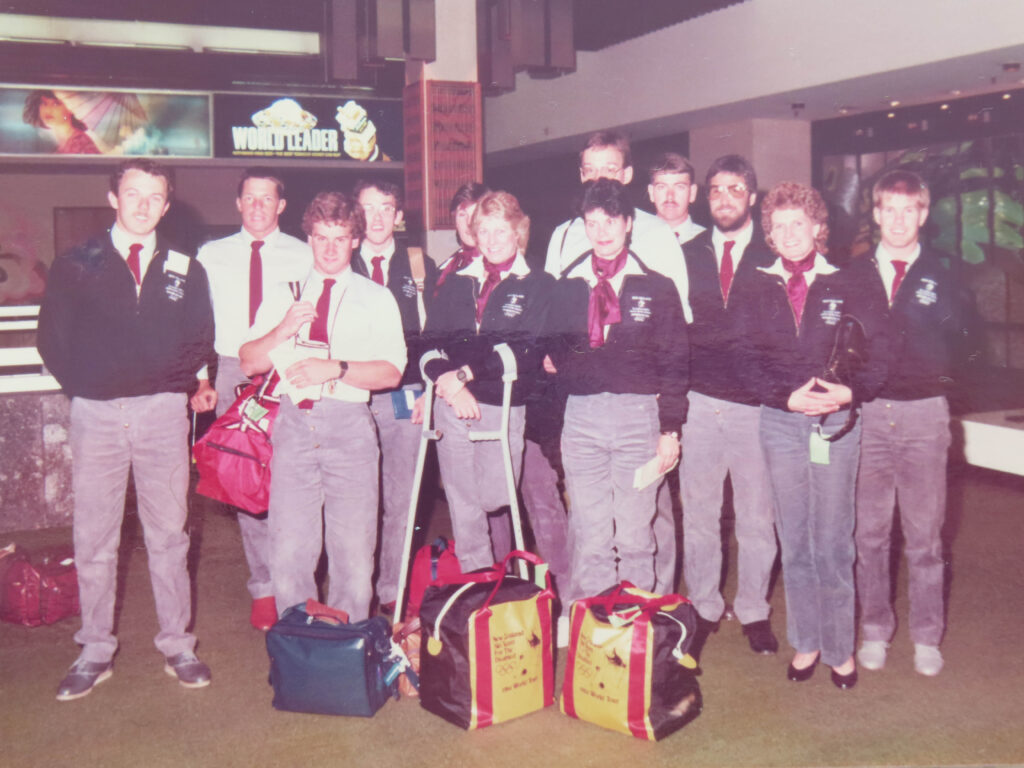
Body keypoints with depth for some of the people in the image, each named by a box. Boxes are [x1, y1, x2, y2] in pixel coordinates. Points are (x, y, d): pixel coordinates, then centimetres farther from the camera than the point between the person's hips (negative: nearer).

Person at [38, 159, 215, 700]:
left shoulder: (185, 271, 10)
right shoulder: (76, 266, 7)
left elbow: (200, 341, 10)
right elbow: (53, 338, 8)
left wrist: (173, 384, 0)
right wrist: (84, 388, 1)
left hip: (163, 413, 1)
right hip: (95, 414, 0)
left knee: (168, 534, 6)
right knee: (93, 539, 4)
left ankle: (177, 645, 14)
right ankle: (95, 652, 14)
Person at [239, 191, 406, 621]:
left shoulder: (376, 299, 11)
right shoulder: (283, 294, 17)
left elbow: (391, 373, -2)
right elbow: (250, 364, 10)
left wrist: (336, 368, -16)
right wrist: (282, 331, -8)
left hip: (349, 424, -1)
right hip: (294, 423, 2)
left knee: (353, 551, -1)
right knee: (289, 551, 0)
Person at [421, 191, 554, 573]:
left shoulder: (539, 285, 1)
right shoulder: (455, 283, 14)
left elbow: (526, 354, -10)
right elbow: (430, 340, 5)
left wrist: (464, 374, -13)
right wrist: (448, 382, -14)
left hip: (503, 408, -3)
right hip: (452, 405, 3)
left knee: (495, 500, -4)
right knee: (463, 505, 6)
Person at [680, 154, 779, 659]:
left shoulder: (774, 258, 3)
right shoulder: (686, 255, 9)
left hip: (756, 404, -1)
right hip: (698, 404, 2)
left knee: (756, 517, 6)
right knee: (698, 516, 8)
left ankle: (753, 611, 22)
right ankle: (704, 609, 23)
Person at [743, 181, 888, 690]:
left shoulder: (850, 283, 2)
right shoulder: (757, 289, 6)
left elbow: (876, 352, 0)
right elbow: (747, 360, 2)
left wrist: (850, 391, -18)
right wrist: (787, 397, -13)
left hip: (836, 419, -2)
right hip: (780, 420, 2)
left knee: (833, 542, 0)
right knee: (794, 540, 9)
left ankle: (840, 648, 13)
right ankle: (805, 643, 21)